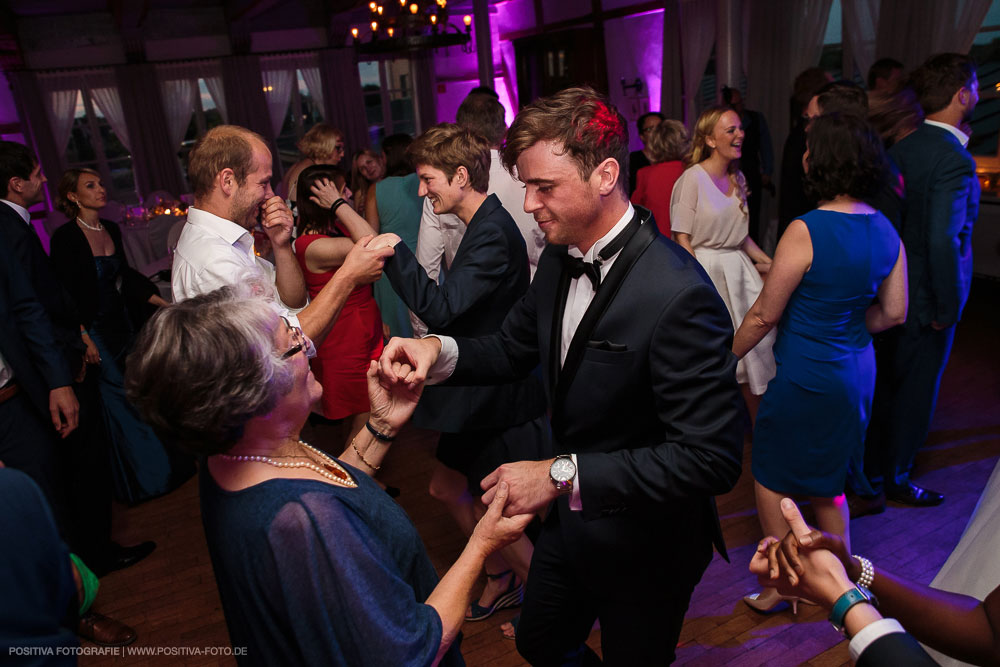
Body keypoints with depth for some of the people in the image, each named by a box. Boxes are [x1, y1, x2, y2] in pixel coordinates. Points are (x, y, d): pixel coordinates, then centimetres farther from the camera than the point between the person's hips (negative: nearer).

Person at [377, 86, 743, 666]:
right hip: (570, 522, 7)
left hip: (644, 548, -7)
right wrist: (439, 351, -14)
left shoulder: (678, 295, -31)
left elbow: (712, 457, -32)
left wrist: (563, 475, -32)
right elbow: (513, 350, 7)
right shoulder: (559, 258, -6)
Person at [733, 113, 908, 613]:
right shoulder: (885, 229, 0)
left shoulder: (805, 231, -23)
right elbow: (893, 313, 5)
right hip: (856, 370, 8)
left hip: (808, 379, -8)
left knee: (771, 477, 13)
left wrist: (726, 358, -2)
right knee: (825, 477, 24)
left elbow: (765, 314, -16)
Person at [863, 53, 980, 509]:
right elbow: (943, 240, -27)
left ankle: (872, 469, 35)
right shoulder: (954, 159, -22)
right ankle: (895, 479, 26)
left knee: (885, 381, 19)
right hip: (928, 296, -7)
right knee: (917, 389, 9)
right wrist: (948, 307, -17)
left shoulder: (902, 147, 1)